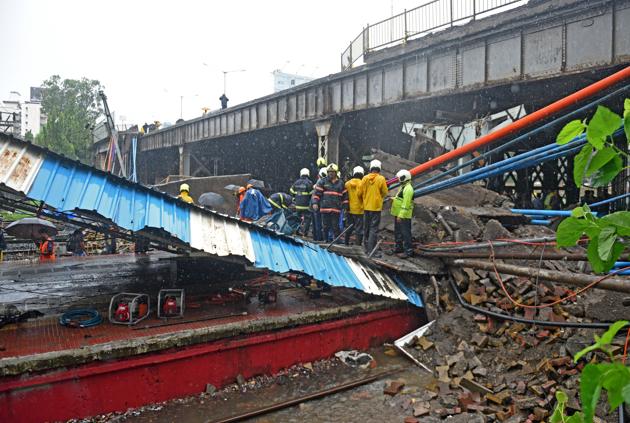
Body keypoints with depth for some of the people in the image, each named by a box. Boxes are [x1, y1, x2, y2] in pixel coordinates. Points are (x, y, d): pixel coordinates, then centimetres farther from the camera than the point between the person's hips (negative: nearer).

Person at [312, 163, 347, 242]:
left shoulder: (340, 183, 12)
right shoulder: (323, 181, 5)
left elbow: (345, 195, 17)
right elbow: (316, 192, 1)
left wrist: (345, 207, 12)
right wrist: (315, 203, -10)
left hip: (336, 209, 1)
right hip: (325, 208, -1)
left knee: (335, 226, 0)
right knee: (325, 226, 5)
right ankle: (325, 240, 16)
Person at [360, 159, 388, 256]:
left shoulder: (365, 178, -2)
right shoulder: (381, 179, -10)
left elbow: (360, 192, 3)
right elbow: (385, 192, -3)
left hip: (366, 206, 4)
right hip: (376, 207, -4)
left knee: (366, 228, 14)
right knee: (374, 229, -1)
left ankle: (367, 248, 23)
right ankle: (371, 250, -6)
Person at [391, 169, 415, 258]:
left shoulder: (408, 188, -18)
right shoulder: (403, 187, 17)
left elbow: (406, 204, -24)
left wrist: (401, 215, -25)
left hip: (403, 216, -11)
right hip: (398, 214, 11)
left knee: (405, 233, -7)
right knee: (397, 232, 19)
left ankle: (408, 251, -3)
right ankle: (399, 248, 31)